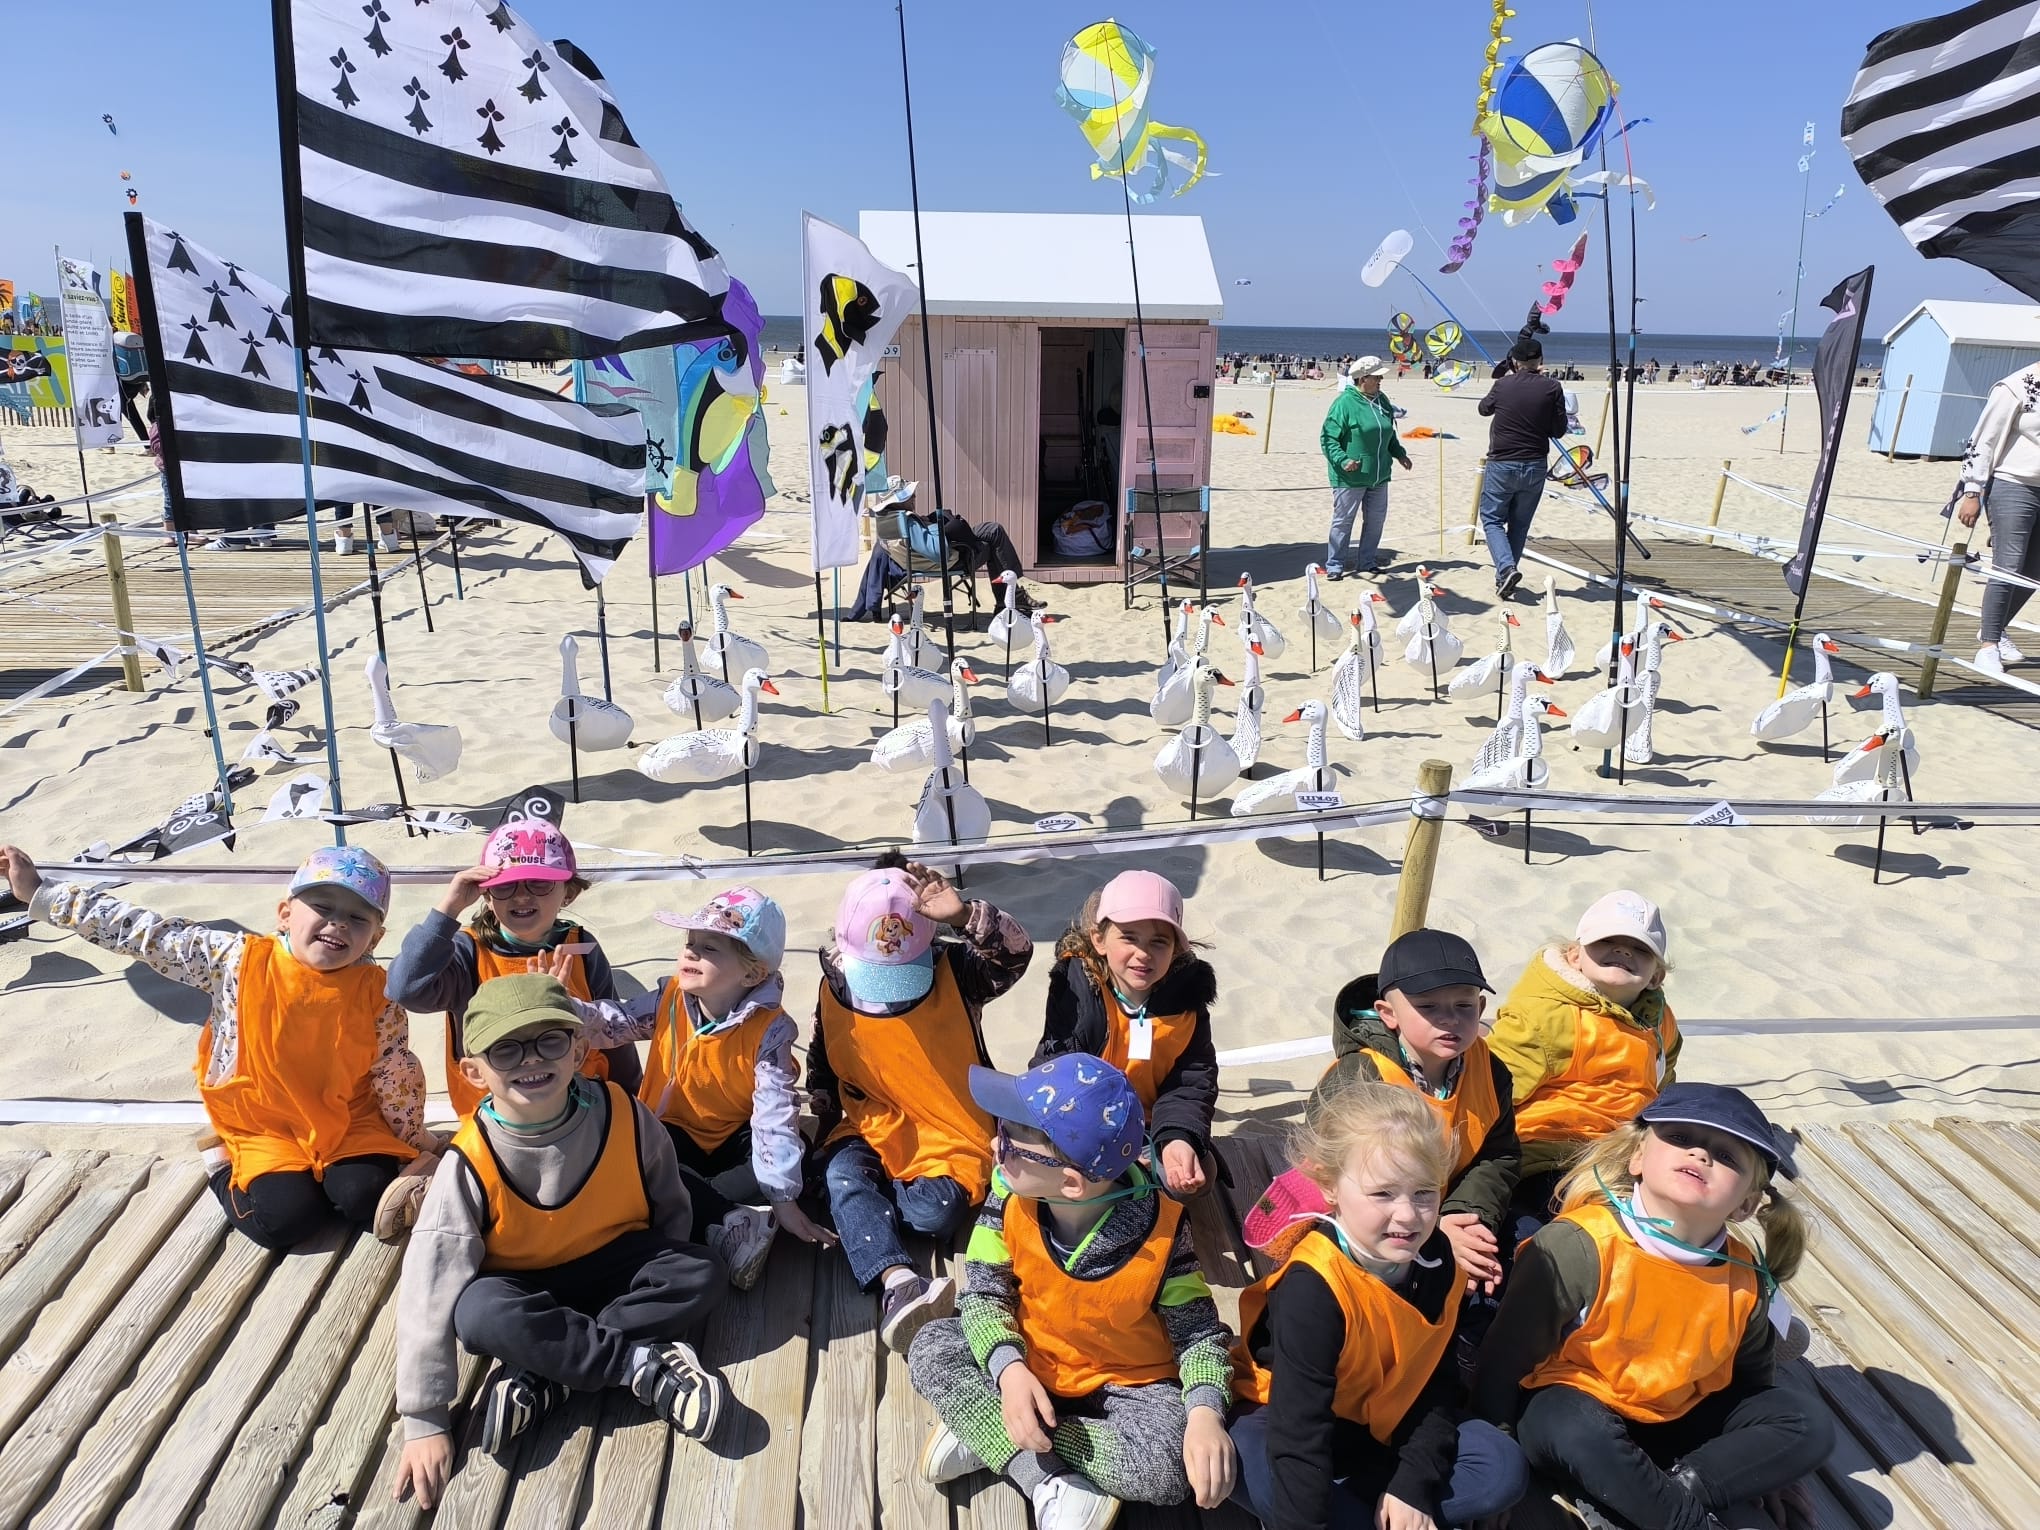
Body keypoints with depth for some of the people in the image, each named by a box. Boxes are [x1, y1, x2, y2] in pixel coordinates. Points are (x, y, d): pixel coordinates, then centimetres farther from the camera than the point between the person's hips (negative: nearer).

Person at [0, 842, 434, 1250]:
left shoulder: (376, 994, -13)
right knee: (283, 1219, -15)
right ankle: (222, 1165, 13)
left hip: (348, 1125, -1)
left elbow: (396, 1073, -2)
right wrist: (39, 893, -6)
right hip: (260, 1129, 2)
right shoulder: (238, 960, -13)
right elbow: (144, 934, -8)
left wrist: (412, 1139, 9)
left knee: (362, 1199, -24)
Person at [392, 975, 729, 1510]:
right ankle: (647, 1365, -26)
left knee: (703, 1274, -23)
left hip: (614, 1269, 2)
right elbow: (428, 1290, -22)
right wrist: (424, 1421, -23)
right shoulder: (471, 1161, -23)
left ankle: (542, 1378, -24)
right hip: (523, 1288, -2)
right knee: (479, 1312, -35)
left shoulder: (625, 1117, -18)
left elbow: (671, 1207, 0)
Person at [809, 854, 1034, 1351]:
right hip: (870, 1132, 2)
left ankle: (856, 1202, -3)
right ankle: (898, 1284, -46)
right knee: (841, 1175, -31)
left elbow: (1017, 952, -31)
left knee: (937, 1213, -28)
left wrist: (963, 915, -44)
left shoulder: (954, 972, -12)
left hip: (951, 1139, -2)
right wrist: (830, 1134, 6)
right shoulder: (834, 991, -4)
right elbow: (822, 1072, 10)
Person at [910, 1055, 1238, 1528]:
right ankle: (1052, 1485, -24)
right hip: (1032, 1364, 3)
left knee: (1166, 1468, -31)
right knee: (931, 1349, -18)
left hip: (1130, 1383, -3)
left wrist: (1205, 1414, -35)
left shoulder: (1161, 1228, -27)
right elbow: (984, 1293, -12)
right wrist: (1008, 1368, -32)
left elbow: (1199, 1330, -16)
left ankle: (989, 1434, -16)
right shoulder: (1011, 1194, -20)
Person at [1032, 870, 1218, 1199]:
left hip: (1155, 1126, 3)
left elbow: (1193, 1079, -11)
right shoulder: (1076, 987, -21)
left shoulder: (1188, 992, -12)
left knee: (1197, 1178, -19)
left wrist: (1178, 1137, -32)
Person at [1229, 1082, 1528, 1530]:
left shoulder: (1438, 1264, -12)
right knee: (1271, 1481, -38)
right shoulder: (1312, 1286, -33)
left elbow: (1438, 1382, -3)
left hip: (1387, 1426, 6)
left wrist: (1415, 1484, -13)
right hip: (1291, 1420, -6)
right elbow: (1298, 1429, -34)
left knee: (1502, 1468, -11)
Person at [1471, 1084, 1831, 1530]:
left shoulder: (1743, 1278, -9)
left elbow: (1754, 1375, 14)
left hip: (1677, 1420, 6)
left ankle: (1682, 1488, -16)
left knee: (1808, 1426, -6)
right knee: (1572, 1431, -37)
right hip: (1575, 1404, -5)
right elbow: (1507, 1359, -21)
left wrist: (1766, 1466, 20)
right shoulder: (1579, 1246, -28)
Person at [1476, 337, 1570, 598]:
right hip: (1535, 466, 2)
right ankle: (1504, 576, 18)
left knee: (1492, 519, 8)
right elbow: (1558, 430, -1)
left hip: (1501, 464, -2)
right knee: (1519, 524, 14)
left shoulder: (1502, 385, -6)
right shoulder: (1551, 388, -5)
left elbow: (1484, 409, 16)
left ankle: (1506, 568, -14)